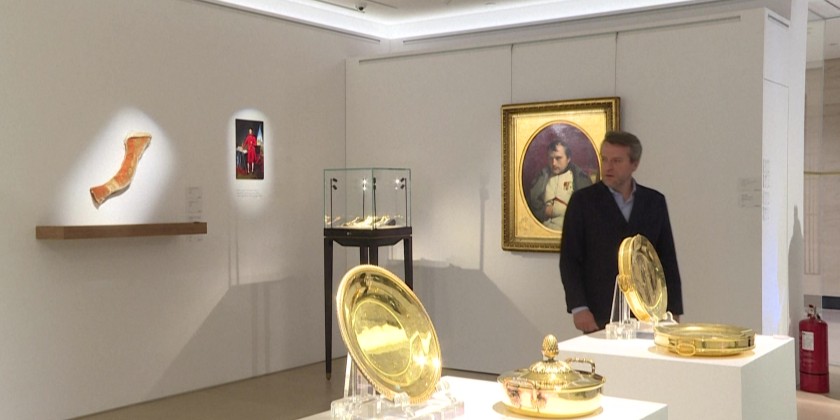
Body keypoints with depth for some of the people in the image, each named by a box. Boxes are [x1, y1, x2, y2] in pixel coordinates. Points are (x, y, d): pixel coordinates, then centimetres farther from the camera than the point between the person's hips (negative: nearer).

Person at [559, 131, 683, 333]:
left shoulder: (655, 201, 9)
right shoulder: (583, 200, 1)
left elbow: (668, 260, 11)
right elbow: (569, 258, -2)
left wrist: (673, 310, 6)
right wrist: (578, 308, -11)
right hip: (599, 316, -2)